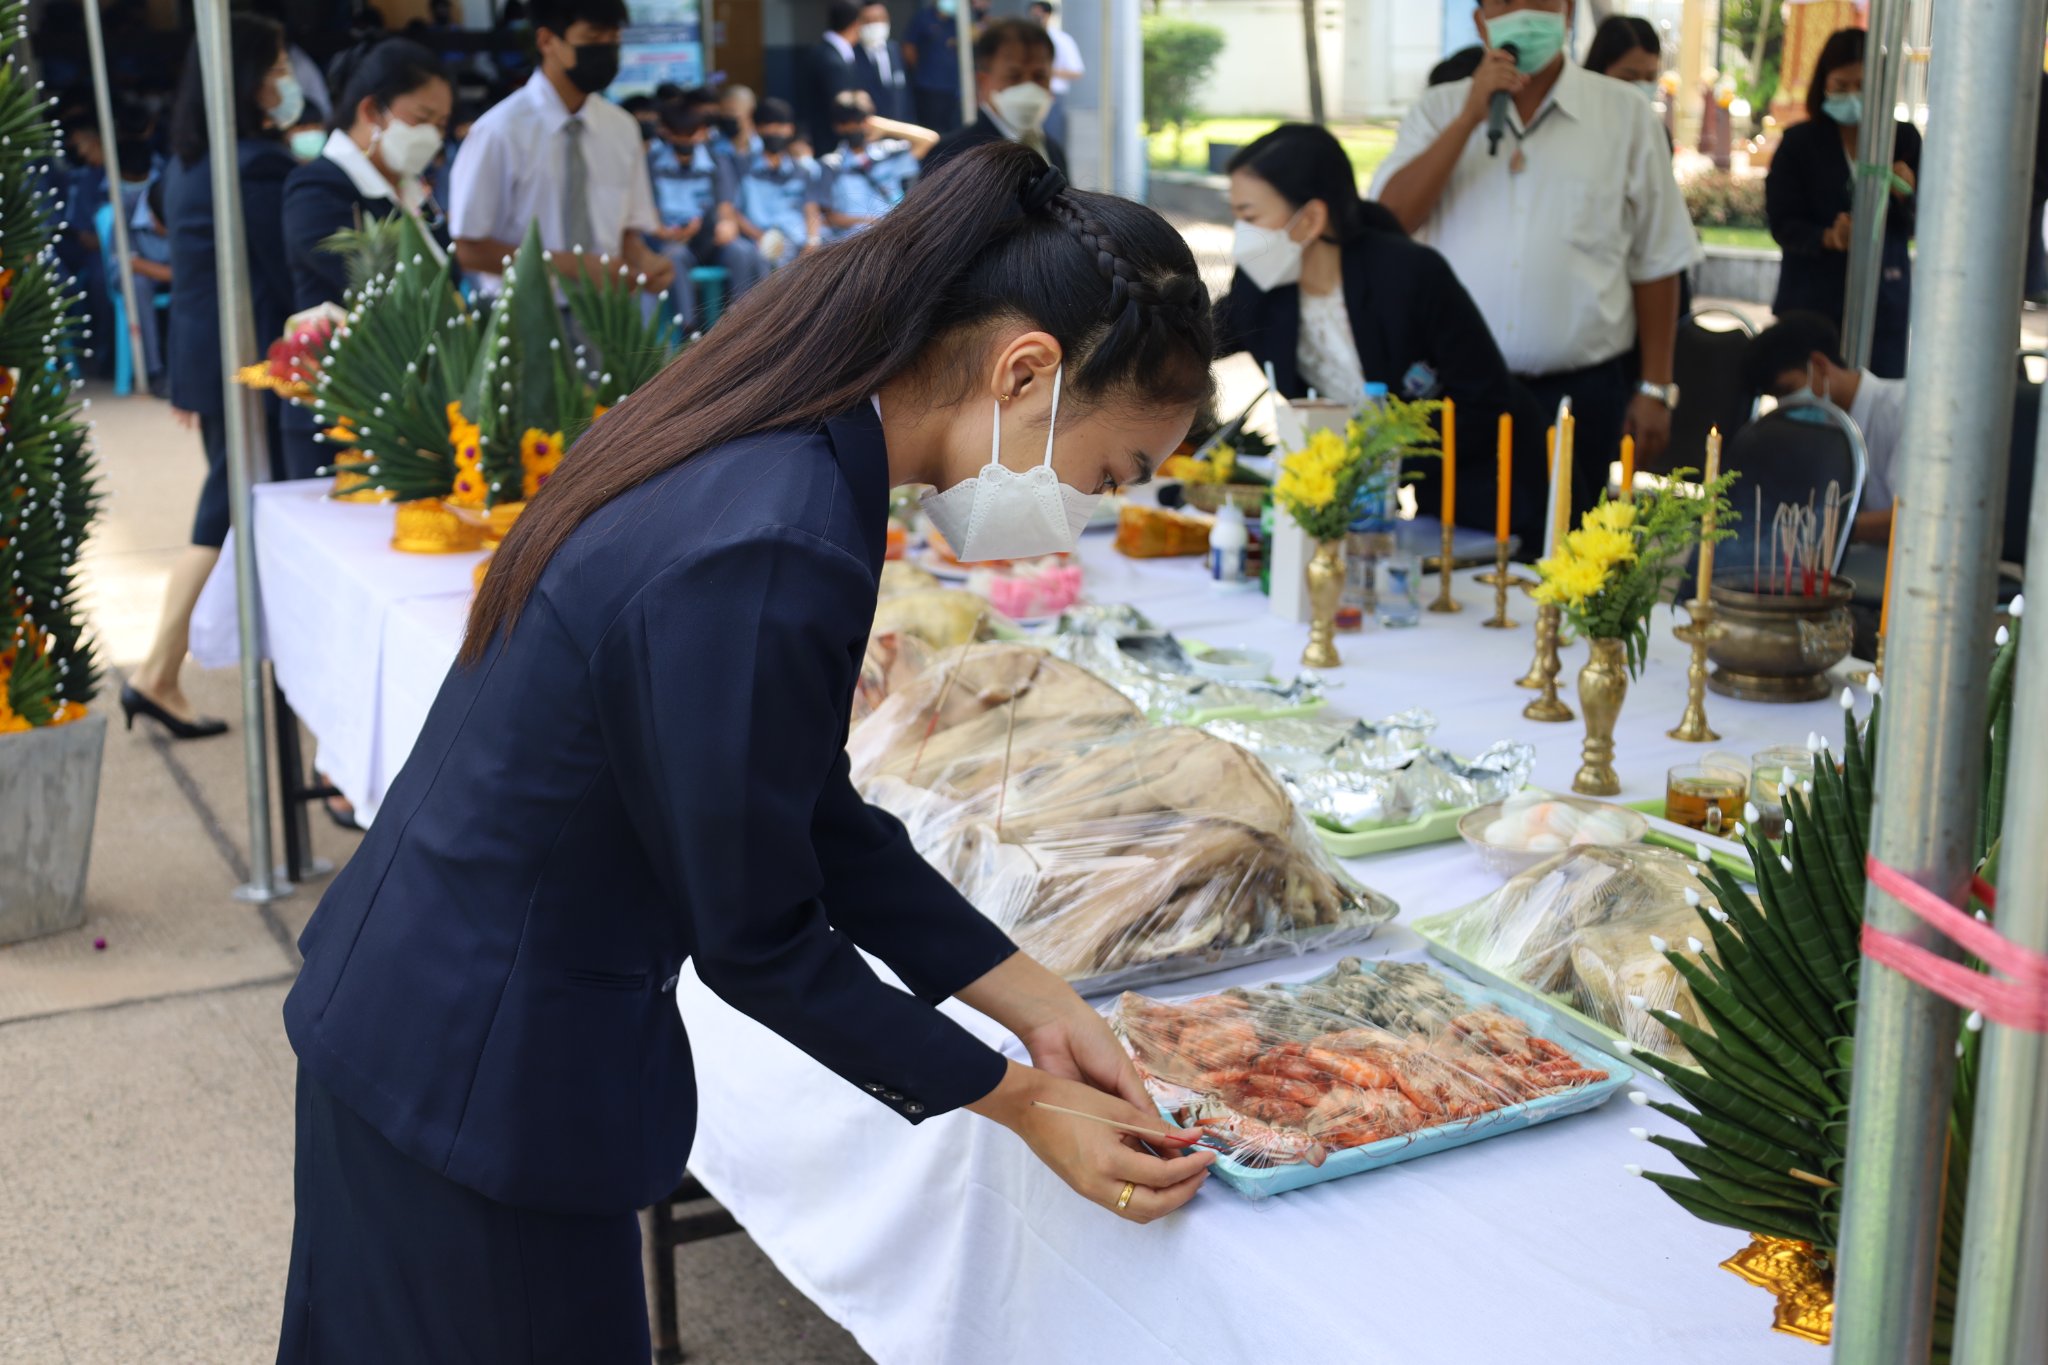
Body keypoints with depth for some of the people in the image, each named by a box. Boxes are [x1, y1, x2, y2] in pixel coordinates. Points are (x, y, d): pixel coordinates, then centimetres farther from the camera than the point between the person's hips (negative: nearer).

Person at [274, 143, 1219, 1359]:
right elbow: (759, 940, -19)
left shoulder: (764, 449, -2)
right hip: (481, 1079, -9)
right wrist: (1020, 1100, -8)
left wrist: (1037, 1005, 4)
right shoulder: (772, 555, -30)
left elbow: (813, 817, 5)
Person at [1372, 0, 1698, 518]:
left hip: (1581, 397, -1)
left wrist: (1655, 389, 4)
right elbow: (1388, 221, -8)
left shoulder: (1625, 115, 4)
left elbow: (1656, 264, 6)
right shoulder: (1440, 110, 7)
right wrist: (1471, 117, -12)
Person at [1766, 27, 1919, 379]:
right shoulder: (1799, 141, 0)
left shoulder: (1904, 139, 5)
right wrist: (1828, 237, -23)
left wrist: (1905, 195, -15)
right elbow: (1782, 223, -5)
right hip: (1811, 300, -1)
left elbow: (1917, 226, 6)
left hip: (1884, 300, 2)